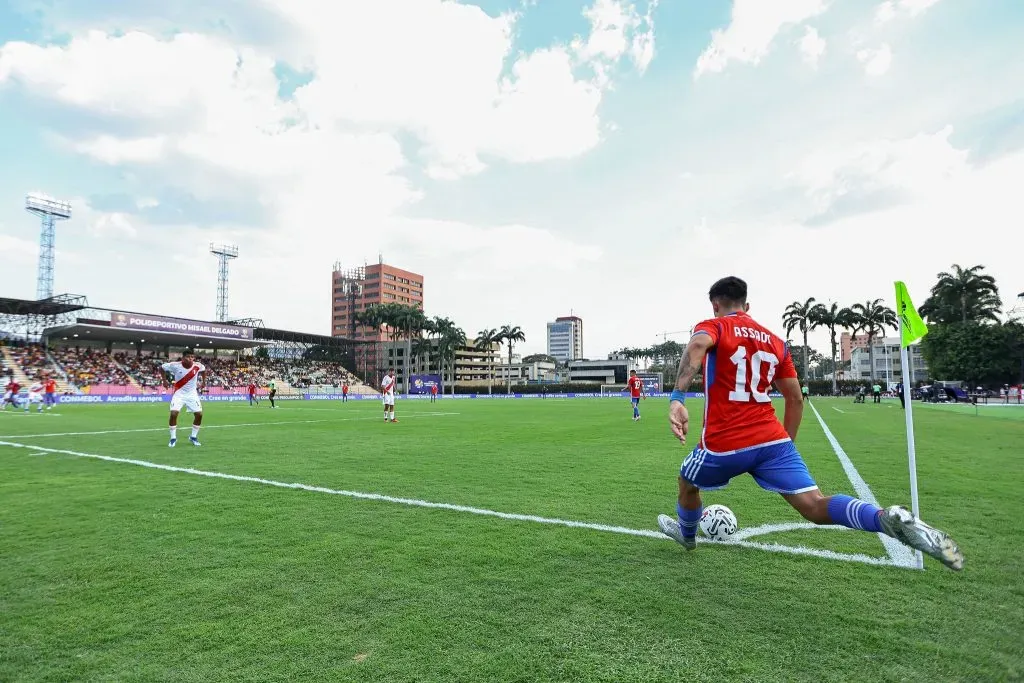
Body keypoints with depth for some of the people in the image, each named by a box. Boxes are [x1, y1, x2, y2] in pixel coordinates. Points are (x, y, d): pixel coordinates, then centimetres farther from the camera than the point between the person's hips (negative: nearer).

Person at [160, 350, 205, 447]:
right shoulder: (175, 365, -19)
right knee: (173, 414, -17)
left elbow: (204, 369, 12)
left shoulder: (198, 366, -14)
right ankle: (173, 438, 1)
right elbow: (161, 367, -1)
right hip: (179, 393, -2)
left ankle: (193, 437, 15)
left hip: (192, 394, 2)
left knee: (199, 414, -5)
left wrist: (203, 381, 12)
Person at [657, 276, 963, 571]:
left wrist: (677, 399, -36)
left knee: (687, 483, 24)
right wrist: (785, 442, 28)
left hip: (724, 444, -4)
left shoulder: (713, 327, 1)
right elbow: (795, 399, 19)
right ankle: (887, 518, -27)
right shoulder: (775, 341, 18)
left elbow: (697, 345, -26)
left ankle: (686, 534, 46)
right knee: (816, 506, -1)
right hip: (773, 439, 4)